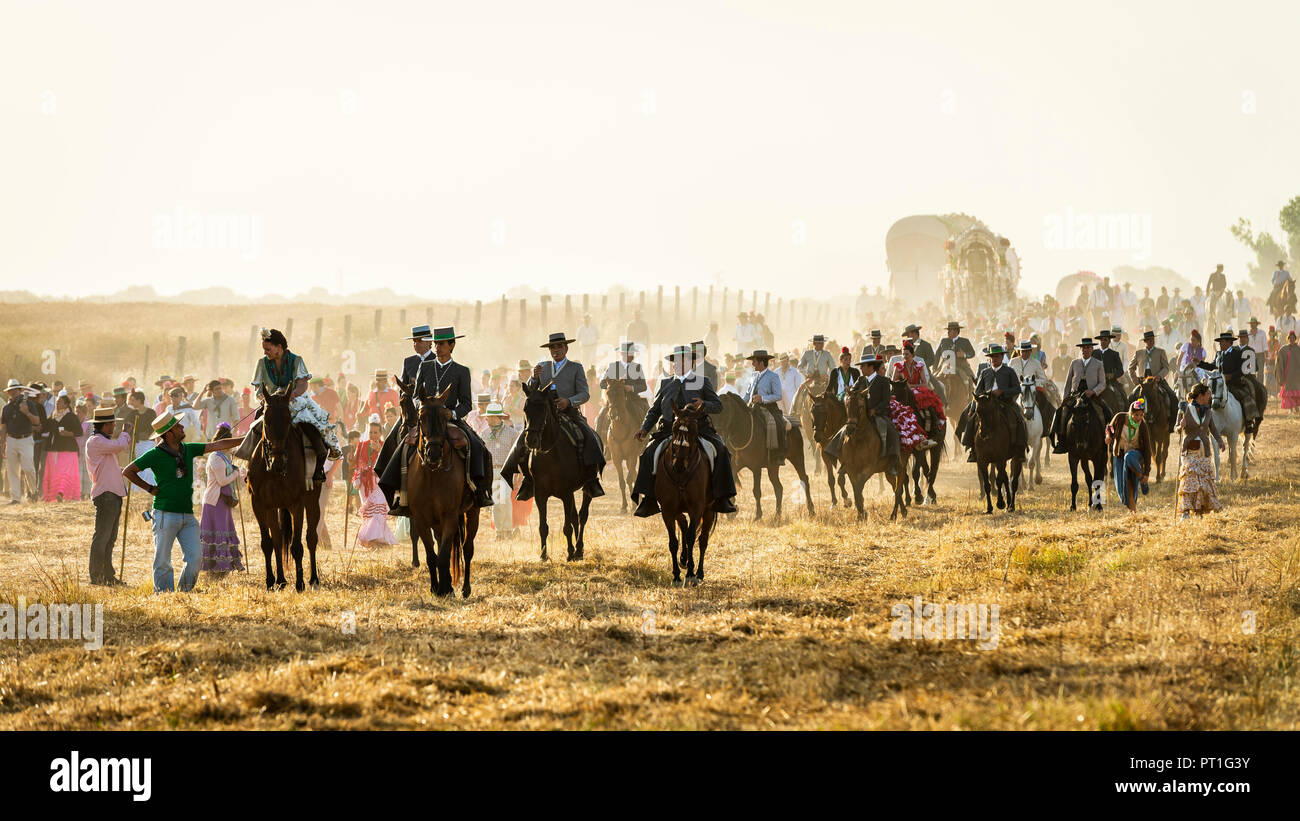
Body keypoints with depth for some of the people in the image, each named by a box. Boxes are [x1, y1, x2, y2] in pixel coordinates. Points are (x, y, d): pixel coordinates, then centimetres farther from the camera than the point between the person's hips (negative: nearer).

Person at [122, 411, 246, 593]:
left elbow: (218, 445, 11)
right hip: (165, 515, -5)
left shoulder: (188, 449, 10)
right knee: (163, 562, 0)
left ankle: (184, 593, 11)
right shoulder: (156, 454, -6)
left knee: (194, 558, -3)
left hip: (188, 517, 5)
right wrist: (150, 488, -2)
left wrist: (246, 440, 8)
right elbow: (127, 472, -1)